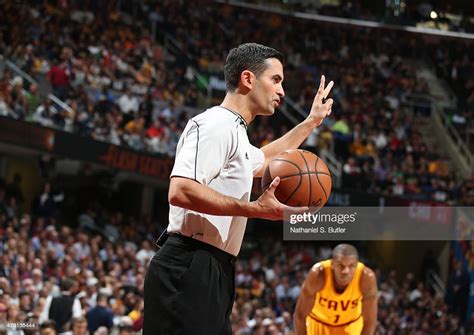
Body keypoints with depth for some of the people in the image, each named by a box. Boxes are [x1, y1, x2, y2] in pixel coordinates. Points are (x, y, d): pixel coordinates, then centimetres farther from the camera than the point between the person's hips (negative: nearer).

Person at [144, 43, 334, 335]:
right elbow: (180, 191, -23)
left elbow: (265, 161, 49)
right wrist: (255, 208, -23)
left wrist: (312, 122, 52)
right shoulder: (215, 124, -9)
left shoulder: (234, 133, 24)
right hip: (190, 269, -11)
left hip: (212, 272, 11)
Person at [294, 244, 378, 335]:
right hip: (319, 323, 0)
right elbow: (300, 315, -25)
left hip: (351, 325, 0)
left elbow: (370, 321, -23)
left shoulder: (367, 278, -33)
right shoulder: (318, 274, -35)